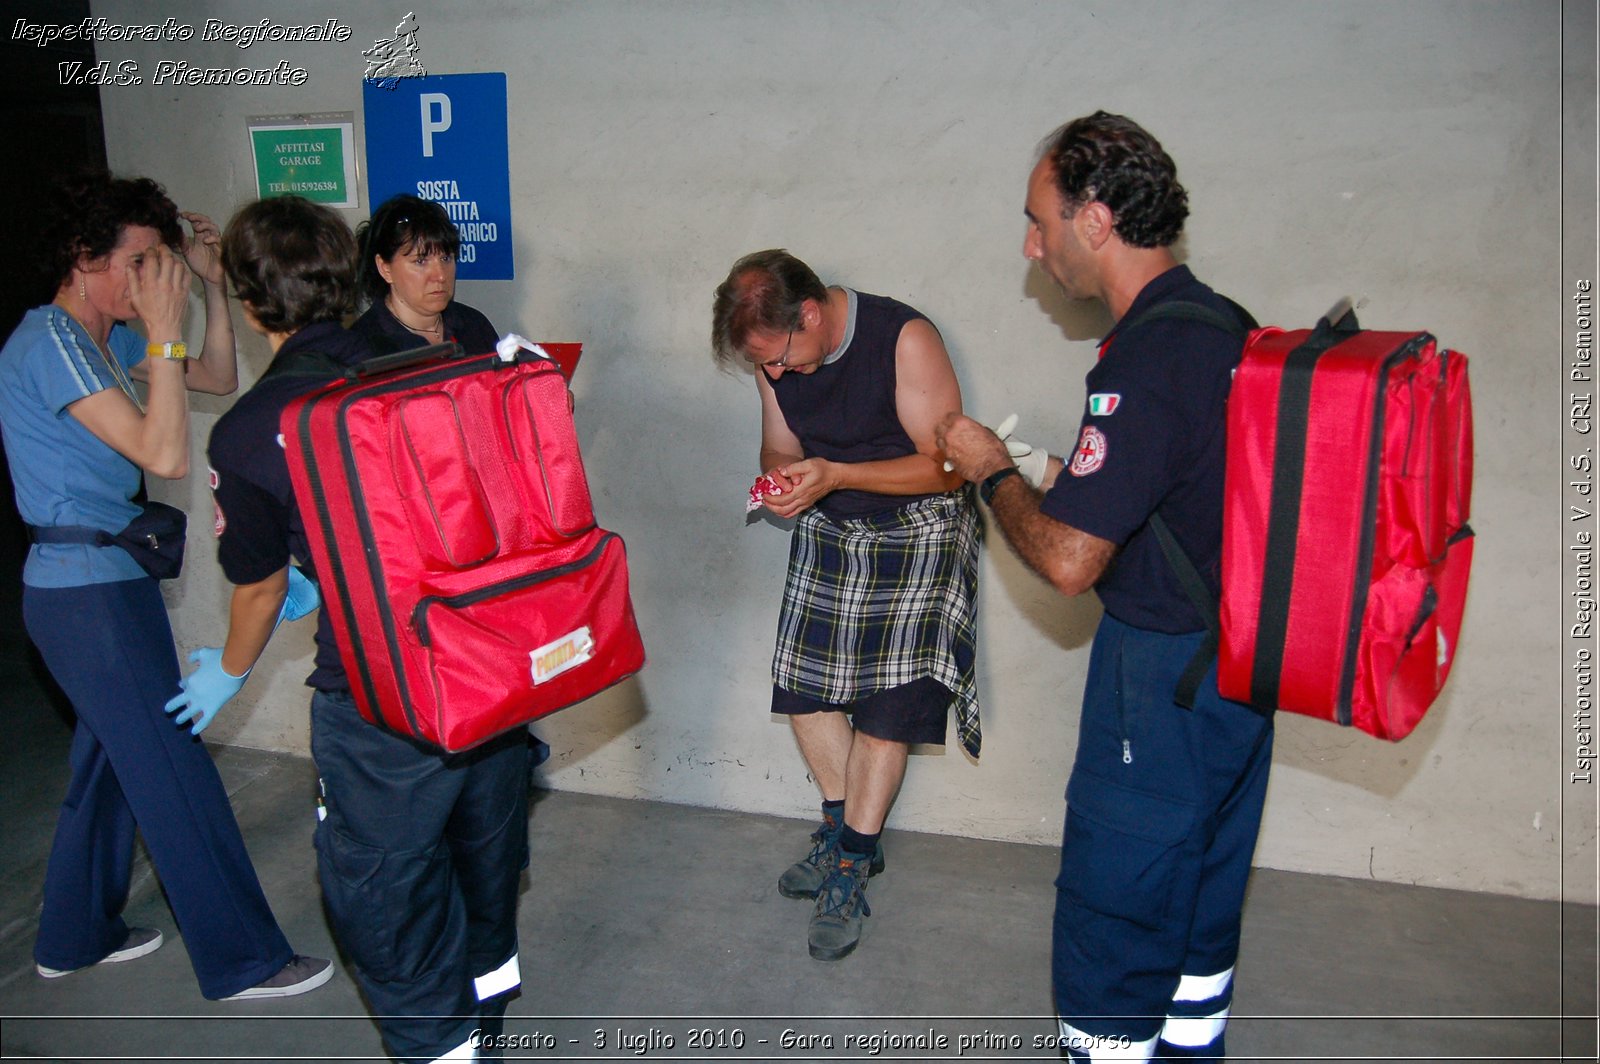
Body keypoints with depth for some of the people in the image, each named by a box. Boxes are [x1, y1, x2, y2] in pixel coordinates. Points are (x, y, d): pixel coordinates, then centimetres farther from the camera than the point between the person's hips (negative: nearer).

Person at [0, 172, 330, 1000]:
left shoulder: (103, 339, 10)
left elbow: (218, 379, 17)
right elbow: (165, 455, -25)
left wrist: (211, 286, 6)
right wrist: (164, 329, -23)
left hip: (108, 583, 10)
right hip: (87, 595, -10)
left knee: (112, 761, 21)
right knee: (176, 777, -3)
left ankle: (75, 936, 37)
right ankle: (240, 961, 8)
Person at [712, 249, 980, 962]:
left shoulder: (906, 339, -23)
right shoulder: (777, 356, -5)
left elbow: (945, 467, -20)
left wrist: (834, 475, -29)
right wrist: (783, 483, -16)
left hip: (914, 533, -6)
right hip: (825, 530, 6)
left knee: (886, 699, -7)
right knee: (802, 681, 4)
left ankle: (849, 872, 6)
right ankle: (847, 831, 24)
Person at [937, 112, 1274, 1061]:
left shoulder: (1147, 361, -24)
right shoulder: (1224, 324, 5)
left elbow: (1066, 561, -24)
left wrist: (994, 470, -8)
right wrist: (1078, 479, 12)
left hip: (1164, 678, -10)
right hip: (1238, 659, 10)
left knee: (1113, 909, 6)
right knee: (1201, 899, 23)